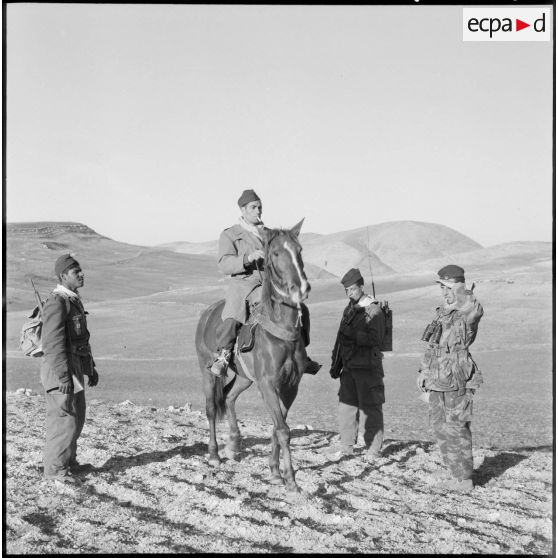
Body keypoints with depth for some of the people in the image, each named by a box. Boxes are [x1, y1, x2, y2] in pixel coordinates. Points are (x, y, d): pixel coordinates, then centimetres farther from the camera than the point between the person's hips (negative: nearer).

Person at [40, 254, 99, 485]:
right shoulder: (56, 303, -17)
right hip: (60, 370, -10)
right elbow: (54, 343, -23)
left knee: (76, 417, 16)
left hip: (75, 369, 10)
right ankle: (54, 468, 4)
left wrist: (91, 368, 22)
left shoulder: (73, 301, 14)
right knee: (64, 420, -6)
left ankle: (68, 462, 28)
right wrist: (63, 377, -26)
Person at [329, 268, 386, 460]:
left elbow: (375, 339, -18)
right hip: (349, 367, 7)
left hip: (367, 367, -7)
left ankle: (374, 451, 4)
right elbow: (341, 338, 22)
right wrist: (336, 363, 19)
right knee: (346, 406, 10)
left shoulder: (374, 311, -8)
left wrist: (352, 334, -24)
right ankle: (346, 448, 20)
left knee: (370, 408, -3)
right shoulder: (349, 310, 16)